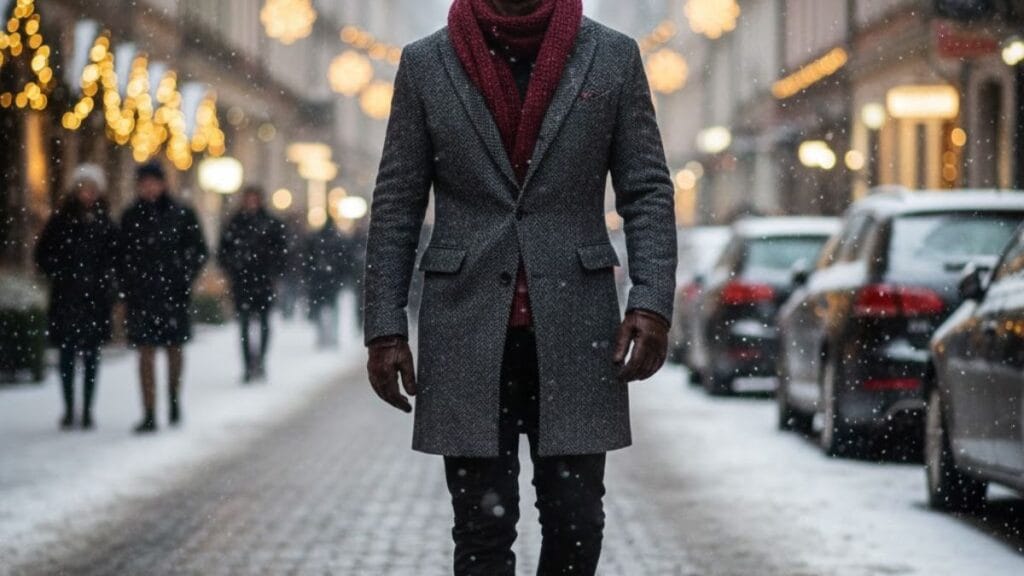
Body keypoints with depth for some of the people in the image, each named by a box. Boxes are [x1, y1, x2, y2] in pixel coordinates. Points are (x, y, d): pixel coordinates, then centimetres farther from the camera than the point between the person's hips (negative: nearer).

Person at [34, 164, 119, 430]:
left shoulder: (105, 222, 5)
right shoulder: (61, 219, 3)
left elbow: (116, 255, 11)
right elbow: (43, 253, 6)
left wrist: (108, 278, -3)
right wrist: (57, 275, -4)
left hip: (96, 296, 1)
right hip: (66, 297, -1)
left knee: (91, 354, 4)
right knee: (67, 352, 0)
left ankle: (87, 410, 9)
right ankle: (69, 409, 6)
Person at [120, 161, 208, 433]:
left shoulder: (182, 214, 0)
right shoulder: (131, 216, 6)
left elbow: (198, 251, 4)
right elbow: (123, 256, 9)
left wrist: (184, 280, -6)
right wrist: (125, 293, 3)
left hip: (173, 293, 0)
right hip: (140, 295, 0)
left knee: (175, 349, 10)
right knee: (146, 353, -5)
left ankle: (174, 398, 35)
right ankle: (149, 416, -6)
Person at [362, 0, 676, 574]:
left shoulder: (614, 57, 4)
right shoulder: (426, 64, 5)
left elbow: (648, 191, 3)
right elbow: (397, 204, 5)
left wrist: (653, 302, -9)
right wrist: (386, 327, -1)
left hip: (574, 328, 0)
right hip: (468, 328, 0)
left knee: (577, 521, 2)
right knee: (483, 527, 1)